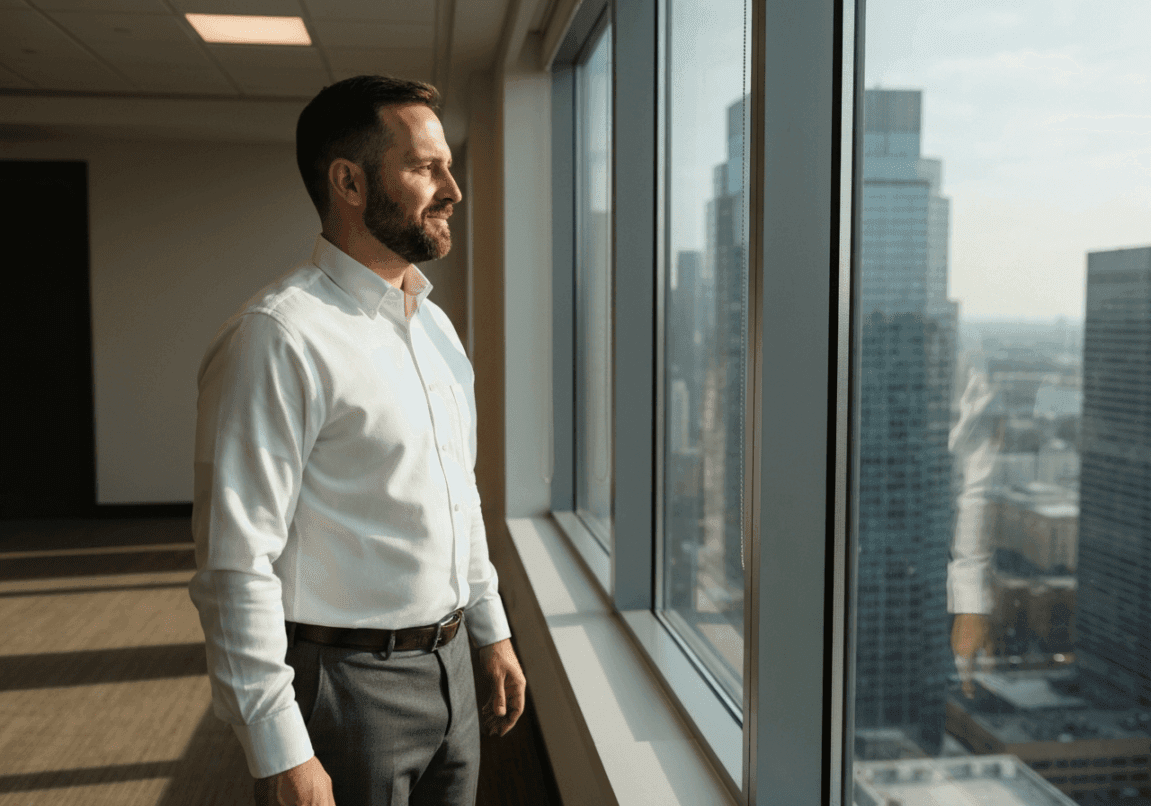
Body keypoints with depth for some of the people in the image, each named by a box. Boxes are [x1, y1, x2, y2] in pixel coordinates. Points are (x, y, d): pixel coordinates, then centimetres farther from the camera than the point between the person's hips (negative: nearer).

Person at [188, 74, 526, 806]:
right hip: (346, 687, -7)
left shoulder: (437, 326, 9)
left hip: (449, 671, 8)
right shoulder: (281, 337, -18)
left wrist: (493, 634, 16)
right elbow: (235, 564, -21)